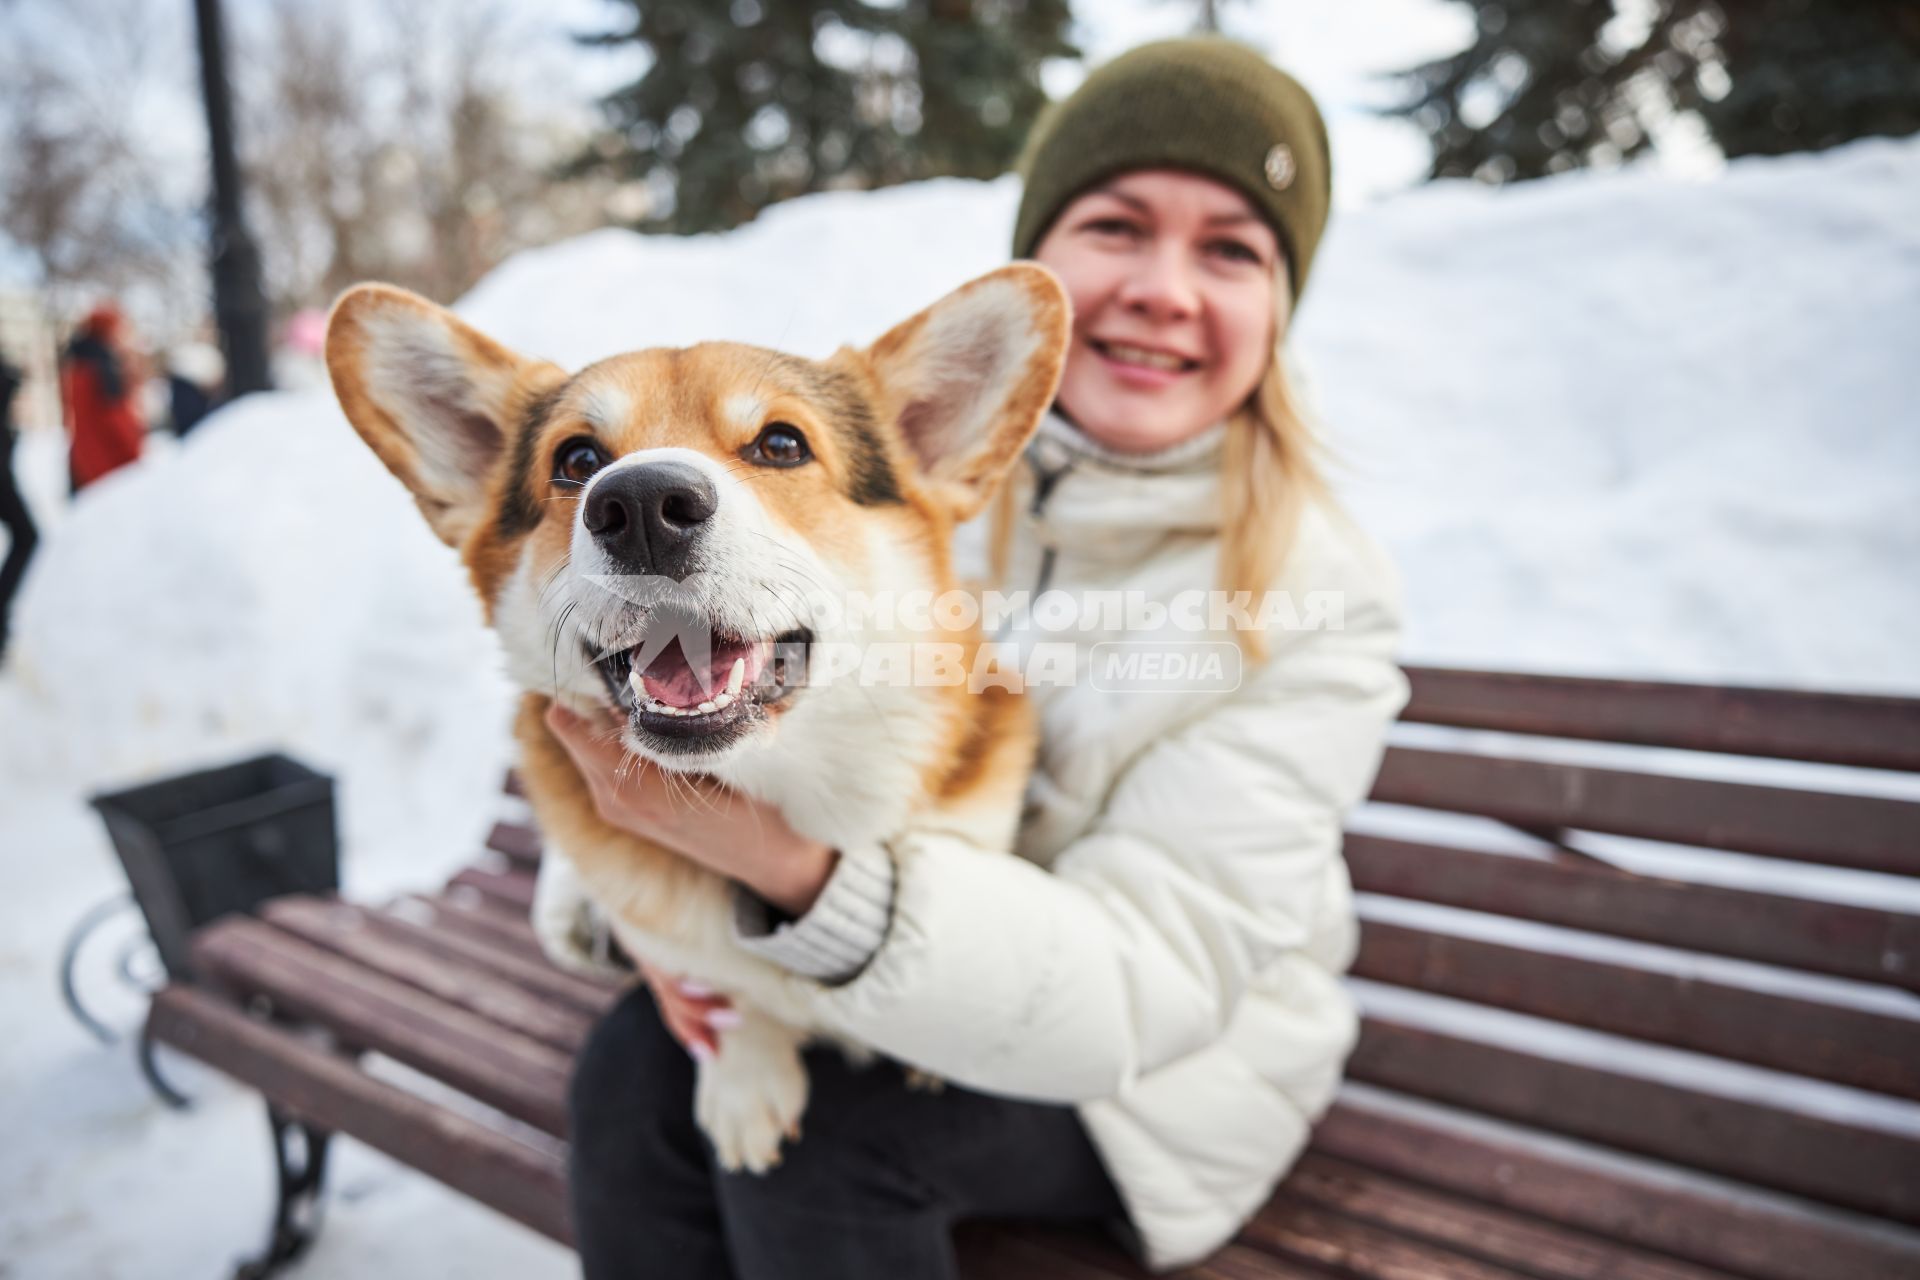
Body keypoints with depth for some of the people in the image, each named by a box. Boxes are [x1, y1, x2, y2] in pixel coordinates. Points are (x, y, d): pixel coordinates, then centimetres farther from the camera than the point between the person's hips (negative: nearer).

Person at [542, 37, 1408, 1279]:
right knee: (634, 1072, -20)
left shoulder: (1315, 600, -20)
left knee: (816, 1140, -26)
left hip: (1165, 1052, -2)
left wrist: (808, 874, -42)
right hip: (900, 976, 3)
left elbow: (1141, 981, -27)